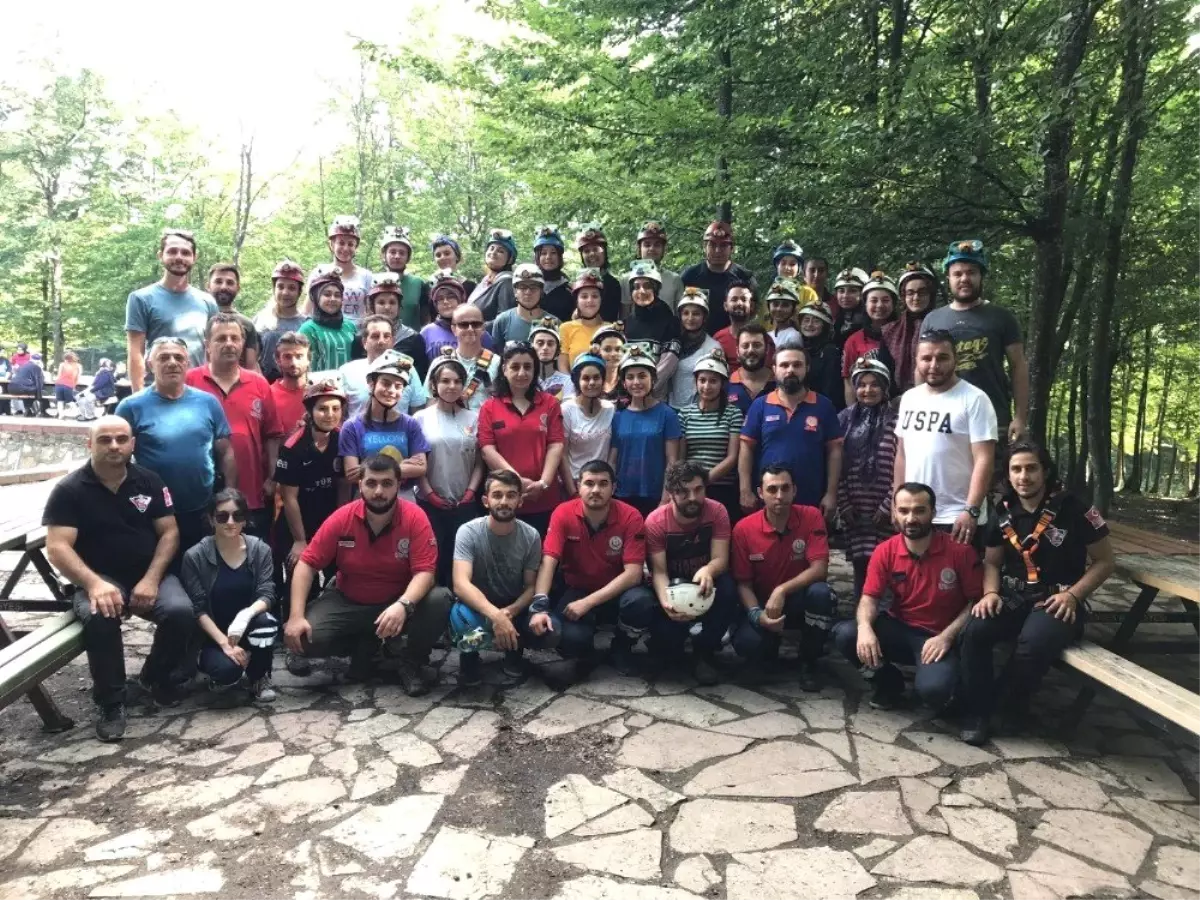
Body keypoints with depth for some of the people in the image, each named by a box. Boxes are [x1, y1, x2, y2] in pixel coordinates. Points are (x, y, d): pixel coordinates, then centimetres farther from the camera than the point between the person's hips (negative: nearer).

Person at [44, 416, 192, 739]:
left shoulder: (149, 481, 3)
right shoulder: (68, 490, -4)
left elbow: (169, 532, 2)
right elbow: (57, 548, -11)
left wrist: (151, 579, -13)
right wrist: (94, 583, -28)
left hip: (150, 574, 2)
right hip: (99, 578, -2)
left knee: (180, 611, -27)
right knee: (100, 617, -36)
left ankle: (154, 677, 6)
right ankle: (110, 700, -12)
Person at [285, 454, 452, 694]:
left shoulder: (414, 518, -18)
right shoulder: (342, 518, -13)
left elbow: (424, 572, -23)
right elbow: (307, 565, -9)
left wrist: (403, 605, -43)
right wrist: (296, 616, -21)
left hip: (398, 602, -2)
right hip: (347, 602, 2)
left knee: (440, 601, -31)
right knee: (303, 638, -22)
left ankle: (412, 662, -4)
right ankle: (363, 646, 8)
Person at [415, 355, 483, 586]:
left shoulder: (473, 418, 5)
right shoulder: (421, 418, 0)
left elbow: (479, 461, 6)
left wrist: (470, 491, -4)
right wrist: (430, 494, -8)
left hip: (465, 503, 2)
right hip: (431, 503, -1)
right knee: (433, 559, 5)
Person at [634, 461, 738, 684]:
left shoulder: (717, 512, -16)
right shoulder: (655, 521, -19)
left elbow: (721, 559, -22)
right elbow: (659, 571, -20)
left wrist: (707, 571, -48)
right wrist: (665, 601, -43)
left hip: (705, 582, 1)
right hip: (672, 587, 0)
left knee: (728, 589, -34)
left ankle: (704, 652, -10)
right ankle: (669, 650, 8)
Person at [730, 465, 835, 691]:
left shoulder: (811, 517, -13)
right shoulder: (743, 529, -12)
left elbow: (819, 569, -20)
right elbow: (743, 584, -7)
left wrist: (781, 591, -32)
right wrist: (757, 614, -26)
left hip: (799, 600, 0)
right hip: (762, 603, 0)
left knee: (821, 592, -35)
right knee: (746, 643, -30)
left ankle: (809, 662, -9)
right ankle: (772, 643, 13)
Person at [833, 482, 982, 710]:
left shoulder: (960, 551, -11)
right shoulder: (885, 551, -5)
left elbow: (976, 601, -7)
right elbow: (869, 598, -5)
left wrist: (947, 636, -20)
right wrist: (865, 627, -28)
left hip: (940, 637, -3)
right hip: (899, 629, 3)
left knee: (933, 689, -33)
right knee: (844, 634, -23)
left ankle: (941, 688, 9)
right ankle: (889, 682, 5)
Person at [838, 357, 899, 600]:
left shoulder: (895, 422, -4)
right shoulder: (844, 419, 7)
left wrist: (888, 506, -9)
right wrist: (843, 504, 0)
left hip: (884, 510, -3)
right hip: (853, 509, 3)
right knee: (860, 563, 9)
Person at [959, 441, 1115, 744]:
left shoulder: (1074, 509, -7)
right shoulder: (1004, 513, 6)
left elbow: (1104, 562, 0)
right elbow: (992, 562, 16)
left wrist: (1073, 595, -15)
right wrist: (990, 592, -5)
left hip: (1057, 601, -4)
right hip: (1013, 597, 4)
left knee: (1034, 642, -35)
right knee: (974, 631, -26)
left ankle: (1013, 711, -6)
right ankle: (979, 711, -8)